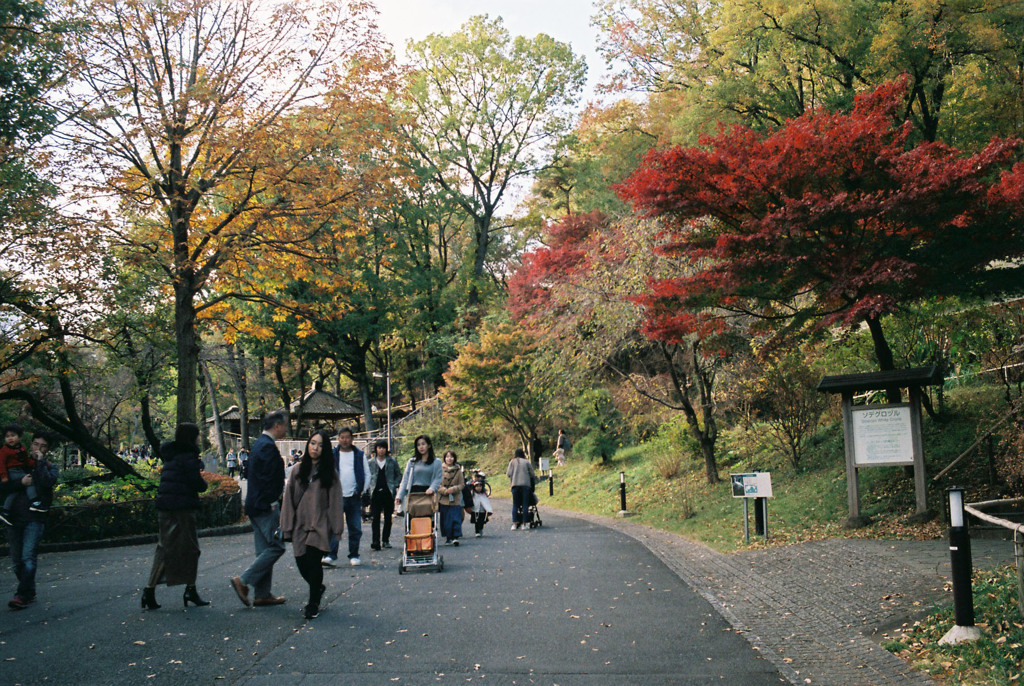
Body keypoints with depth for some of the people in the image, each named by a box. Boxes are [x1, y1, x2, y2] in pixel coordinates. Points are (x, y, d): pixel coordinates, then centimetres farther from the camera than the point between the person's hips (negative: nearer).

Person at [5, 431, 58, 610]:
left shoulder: (50, 467, 9)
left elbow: (47, 482, -13)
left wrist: (40, 461, -9)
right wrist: (20, 482, -10)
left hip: (34, 518, -3)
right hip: (14, 517, 4)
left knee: (28, 558, -14)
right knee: (16, 561, 7)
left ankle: (22, 595, -13)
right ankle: (30, 593, 19)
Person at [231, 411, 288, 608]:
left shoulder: (260, 444, 17)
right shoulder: (268, 447, -15)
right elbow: (269, 481, -21)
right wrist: (275, 506, -19)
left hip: (256, 505, 11)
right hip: (266, 506, -11)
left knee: (265, 550, 12)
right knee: (276, 546, -7)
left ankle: (262, 594, 14)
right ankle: (243, 581, -5)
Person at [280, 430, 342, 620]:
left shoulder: (329, 473, 2)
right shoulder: (298, 470, 7)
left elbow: (335, 502, 1)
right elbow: (289, 498, 6)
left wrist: (336, 529, -4)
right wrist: (287, 527, 1)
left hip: (320, 526, -3)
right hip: (300, 525, 3)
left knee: (313, 562, -11)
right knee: (302, 563, 2)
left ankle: (313, 604, 6)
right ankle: (318, 588, 33)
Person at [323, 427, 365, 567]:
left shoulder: (360, 455, 9)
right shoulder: (332, 455, 7)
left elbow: (366, 474, 12)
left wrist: (362, 491, 1)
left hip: (354, 497, 1)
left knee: (355, 529, 3)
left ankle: (354, 556, 13)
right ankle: (331, 556, -9)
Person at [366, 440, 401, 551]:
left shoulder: (392, 461, 6)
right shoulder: (370, 462, 8)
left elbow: (399, 475, 12)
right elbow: (367, 476, 14)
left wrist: (395, 486, -2)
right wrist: (369, 488, 0)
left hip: (388, 492, 1)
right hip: (375, 493, -1)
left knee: (388, 517, 7)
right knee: (375, 518, -8)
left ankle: (386, 540, 18)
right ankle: (376, 542, -11)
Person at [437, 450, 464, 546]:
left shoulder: (458, 470, 2)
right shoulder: (440, 469, 1)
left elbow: (462, 484, 4)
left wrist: (454, 489, -13)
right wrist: (444, 490, -13)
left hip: (455, 499, 0)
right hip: (443, 498, 0)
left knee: (455, 518, -9)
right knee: (445, 519, 4)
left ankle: (456, 537, -10)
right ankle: (448, 537, 14)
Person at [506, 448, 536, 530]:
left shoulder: (512, 462, 10)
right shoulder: (527, 462, 9)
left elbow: (509, 473, 2)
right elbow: (532, 474, 6)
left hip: (515, 484, 1)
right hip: (526, 484, -1)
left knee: (515, 505, 4)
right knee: (525, 504, 3)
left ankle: (514, 524, -3)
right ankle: (524, 523, 0)